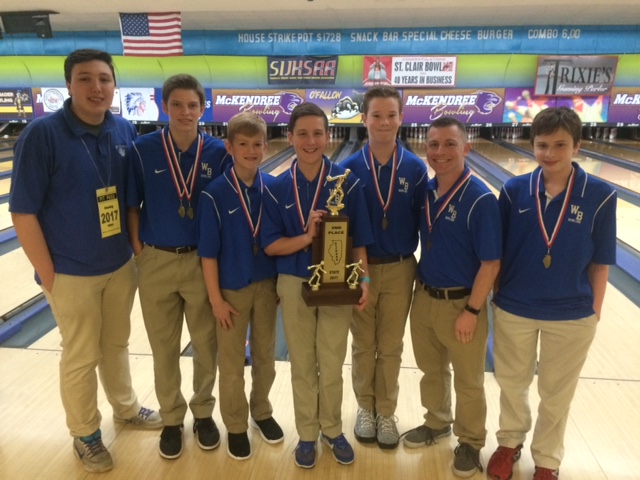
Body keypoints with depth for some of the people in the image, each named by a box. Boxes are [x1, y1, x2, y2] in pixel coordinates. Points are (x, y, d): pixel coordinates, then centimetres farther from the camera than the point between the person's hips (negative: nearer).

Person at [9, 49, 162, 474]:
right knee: (81, 357, 12)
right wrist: (48, 275, -12)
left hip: (122, 266, 4)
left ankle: (126, 408, 43)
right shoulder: (43, 135, -16)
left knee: (117, 343, 21)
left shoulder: (125, 132, -2)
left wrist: (137, 247, 4)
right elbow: (23, 213, -14)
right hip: (72, 273, -4)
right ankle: (85, 435, 33)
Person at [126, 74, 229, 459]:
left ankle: (204, 412, 35)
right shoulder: (142, 150, -6)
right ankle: (172, 419, 33)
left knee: (206, 343, 12)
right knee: (164, 348, 13)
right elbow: (131, 206, 1)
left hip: (204, 261, 0)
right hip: (157, 262, 0)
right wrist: (138, 249, -3)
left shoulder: (219, 153, -5)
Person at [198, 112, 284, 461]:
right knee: (232, 363, 12)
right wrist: (216, 299, -10)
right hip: (232, 289, -2)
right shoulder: (214, 194, -14)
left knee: (265, 356, 18)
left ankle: (262, 412, 40)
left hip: (267, 285, 3)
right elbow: (208, 252, -11)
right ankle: (235, 425, 33)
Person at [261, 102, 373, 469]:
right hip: (294, 286, 1)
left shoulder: (347, 181, -8)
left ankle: (333, 430, 38)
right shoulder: (278, 188, -6)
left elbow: (359, 239, -4)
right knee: (302, 366, 16)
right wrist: (306, 237, -21)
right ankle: (307, 433, 37)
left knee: (332, 367, 13)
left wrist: (363, 279, -11)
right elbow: (270, 245, -6)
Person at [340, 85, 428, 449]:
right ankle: (365, 407, 35)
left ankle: (386, 412, 33)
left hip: (399, 270, 0)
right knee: (363, 345, 14)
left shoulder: (416, 169, -6)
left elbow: (422, 224, -1)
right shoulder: (350, 167, -6)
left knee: (391, 347, 13)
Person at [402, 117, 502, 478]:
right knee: (432, 370, 23)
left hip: (460, 303, -5)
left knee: (468, 382, 15)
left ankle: (470, 442, 37)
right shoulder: (425, 191, -2)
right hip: (424, 298, 6)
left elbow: (491, 263, -17)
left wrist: (472, 311, -15)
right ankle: (437, 423, 46)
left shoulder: (480, 199, -20)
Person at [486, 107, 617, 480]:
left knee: (557, 393, 18)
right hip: (513, 309, 1)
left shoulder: (600, 196, -11)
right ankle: (510, 442, 46)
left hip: (571, 316, -1)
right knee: (512, 383, 20)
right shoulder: (514, 191, -8)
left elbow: (600, 264, -5)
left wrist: (594, 314, -1)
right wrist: (496, 295, 1)